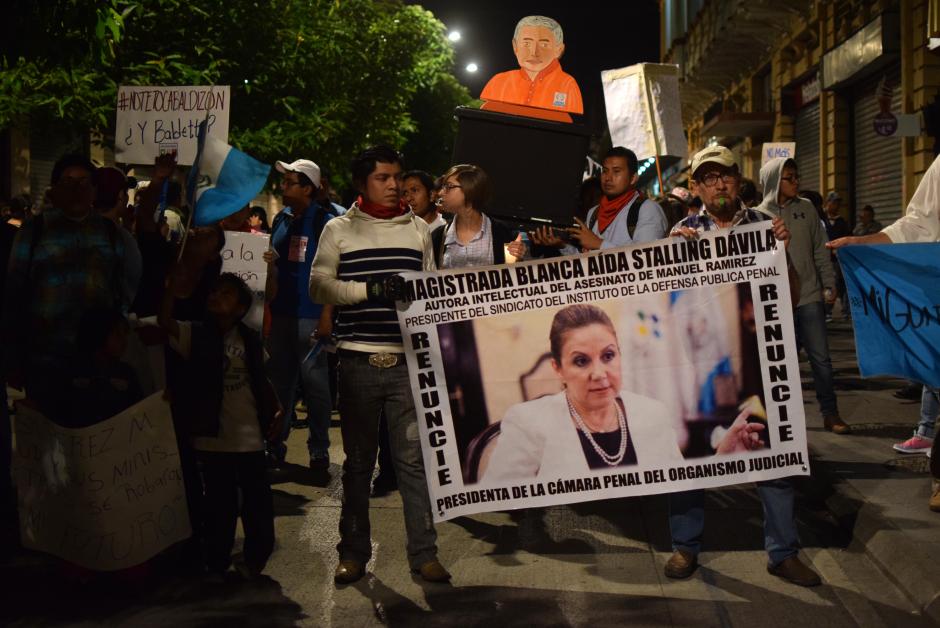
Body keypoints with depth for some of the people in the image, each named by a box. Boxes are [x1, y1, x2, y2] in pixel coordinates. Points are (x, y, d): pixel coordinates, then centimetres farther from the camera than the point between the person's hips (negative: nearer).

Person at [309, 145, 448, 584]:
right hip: (358, 361, -1)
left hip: (408, 360, 1)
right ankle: (353, 552, 19)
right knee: (358, 460, 8)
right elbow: (318, 285, -3)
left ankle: (423, 552, 9)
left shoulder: (418, 229, 13)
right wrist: (369, 289, -16)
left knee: (414, 457, 1)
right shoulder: (339, 230, 7)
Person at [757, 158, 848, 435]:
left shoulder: (806, 208, 6)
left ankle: (830, 414, 14)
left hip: (809, 297, 2)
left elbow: (820, 250, 10)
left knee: (821, 358, 4)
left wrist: (829, 285, 7)